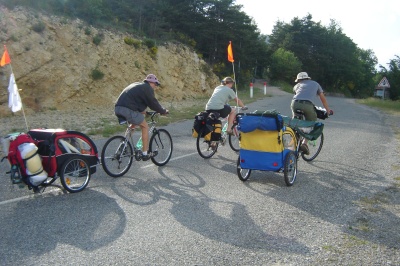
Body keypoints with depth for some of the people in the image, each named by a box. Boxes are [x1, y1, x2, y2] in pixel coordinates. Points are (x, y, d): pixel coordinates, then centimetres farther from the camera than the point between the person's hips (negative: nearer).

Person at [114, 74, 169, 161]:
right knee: (145, 127, 6)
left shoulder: (136, 85, 30)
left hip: (118, 108, 9)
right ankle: (145, 153, 5)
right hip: (128, 110, -9)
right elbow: (153, 103, 2)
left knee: (134, 123, 31)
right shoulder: (147, 88, 3)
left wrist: (142, 111, 42)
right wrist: (163, 111, 16)